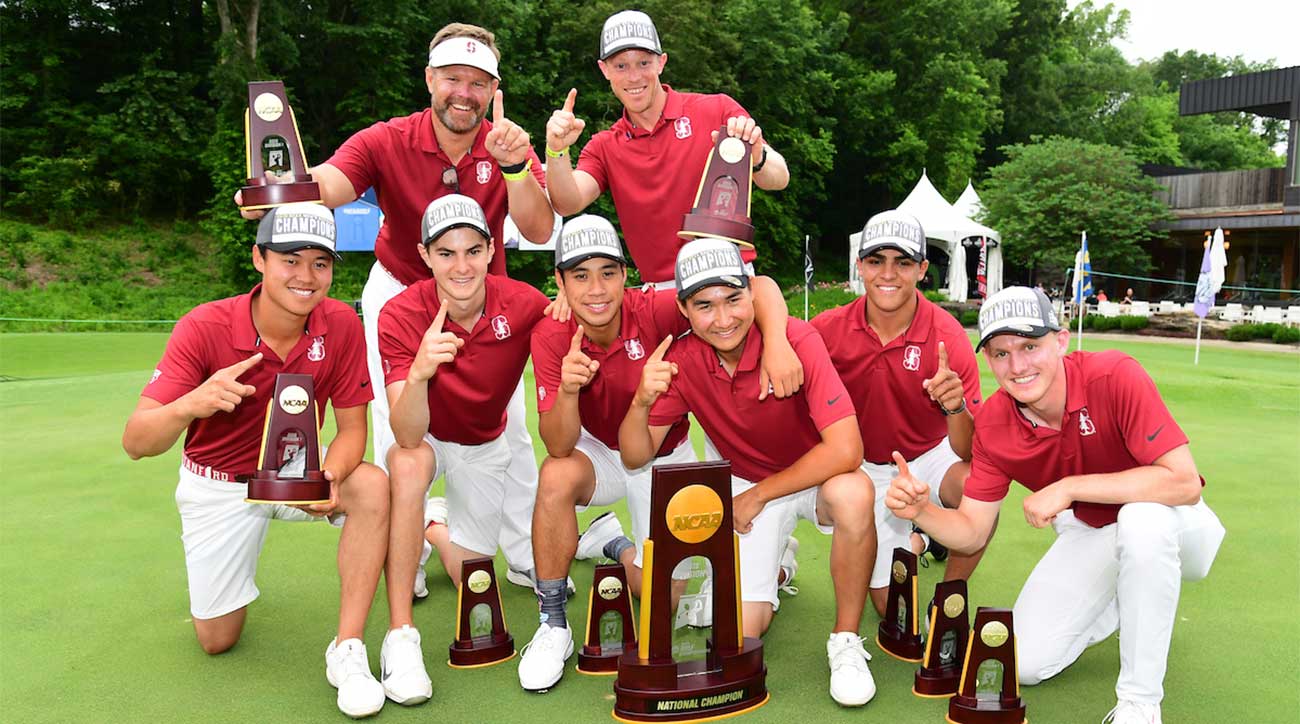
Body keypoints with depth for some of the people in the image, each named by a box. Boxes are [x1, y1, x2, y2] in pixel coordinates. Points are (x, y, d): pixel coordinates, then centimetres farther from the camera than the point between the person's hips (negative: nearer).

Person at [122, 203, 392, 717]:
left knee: (372, 486, -31)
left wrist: (330, 477, -36)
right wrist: (190, 406, -48)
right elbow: (136, 443, -26)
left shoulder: (341, 323, -19)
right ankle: (226, 569, 40)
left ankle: (347, 650, -19)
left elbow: (351, 427, -13)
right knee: (217, 640, 5)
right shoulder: (203, 328, -24)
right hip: (219, 483, -1)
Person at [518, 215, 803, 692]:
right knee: (557, 476, -34)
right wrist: (567, 389, -47)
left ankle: (612, 543, 33)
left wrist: (776, 344, -49)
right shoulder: (551, 336, -22)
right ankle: (553, 626, -16)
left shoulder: (655, 312, -28)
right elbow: (559, 447, -27)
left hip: (665, 460, 0)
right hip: (598, 451, 0)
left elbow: (759, 287, -30)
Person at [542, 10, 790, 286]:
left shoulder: (717, 110, 1)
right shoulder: (603, 148, 11)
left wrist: (756, 157, -28)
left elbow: (779, 180, -5)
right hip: (659, 293, 2)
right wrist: (557, 151, -23)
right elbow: (568, 204, -5)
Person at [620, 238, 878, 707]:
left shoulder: (798, 340, -27)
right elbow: (636, 457, -10)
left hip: (815, 476, -2)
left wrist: (757, 496, -22)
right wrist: (642, 401, -32)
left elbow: (845, 450, -32)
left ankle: (846, 642, -14)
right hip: (745, 485, 3)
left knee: (853, 493, -38)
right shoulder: (681, 360, -15)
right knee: (741, 632, -7)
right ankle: (771, 568, 29)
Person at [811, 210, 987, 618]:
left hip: (930, 456, -1)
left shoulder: (947, 335, -20)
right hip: (866, 469, 1)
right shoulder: (827, 330, -16)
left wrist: (956, 407, -44)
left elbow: (969, 453, -22)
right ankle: (914, 542, 37)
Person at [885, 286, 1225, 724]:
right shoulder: (992, 424, -15)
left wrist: (1069, 486, -35)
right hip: (1087, 536, 4)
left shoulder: (1115, 376, -29)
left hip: (1172, 527, -4)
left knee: (1141, 517, -40)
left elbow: (1183, 482, -35)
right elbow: (972, 532, -11)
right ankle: (1127, 599, 20)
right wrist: (920, 512, -32)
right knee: (1027, 663, -7)